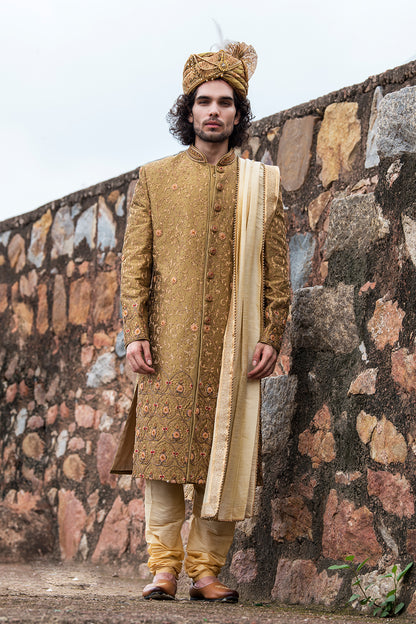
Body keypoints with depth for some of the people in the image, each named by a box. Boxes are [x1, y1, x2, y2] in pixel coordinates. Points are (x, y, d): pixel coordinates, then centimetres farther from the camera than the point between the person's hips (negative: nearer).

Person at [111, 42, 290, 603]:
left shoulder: (262, 184, 11)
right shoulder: (156, 178, 11)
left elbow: (276, 270, 9)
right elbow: (136, 262, 6)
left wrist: (271, 336, -1)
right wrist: (136, 332, -4)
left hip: (234, 345, 1)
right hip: (170, 342, 0)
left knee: (223, 459, -1)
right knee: (163, 451, -5)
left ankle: (205, 570, 5)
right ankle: (165, 566, 2)